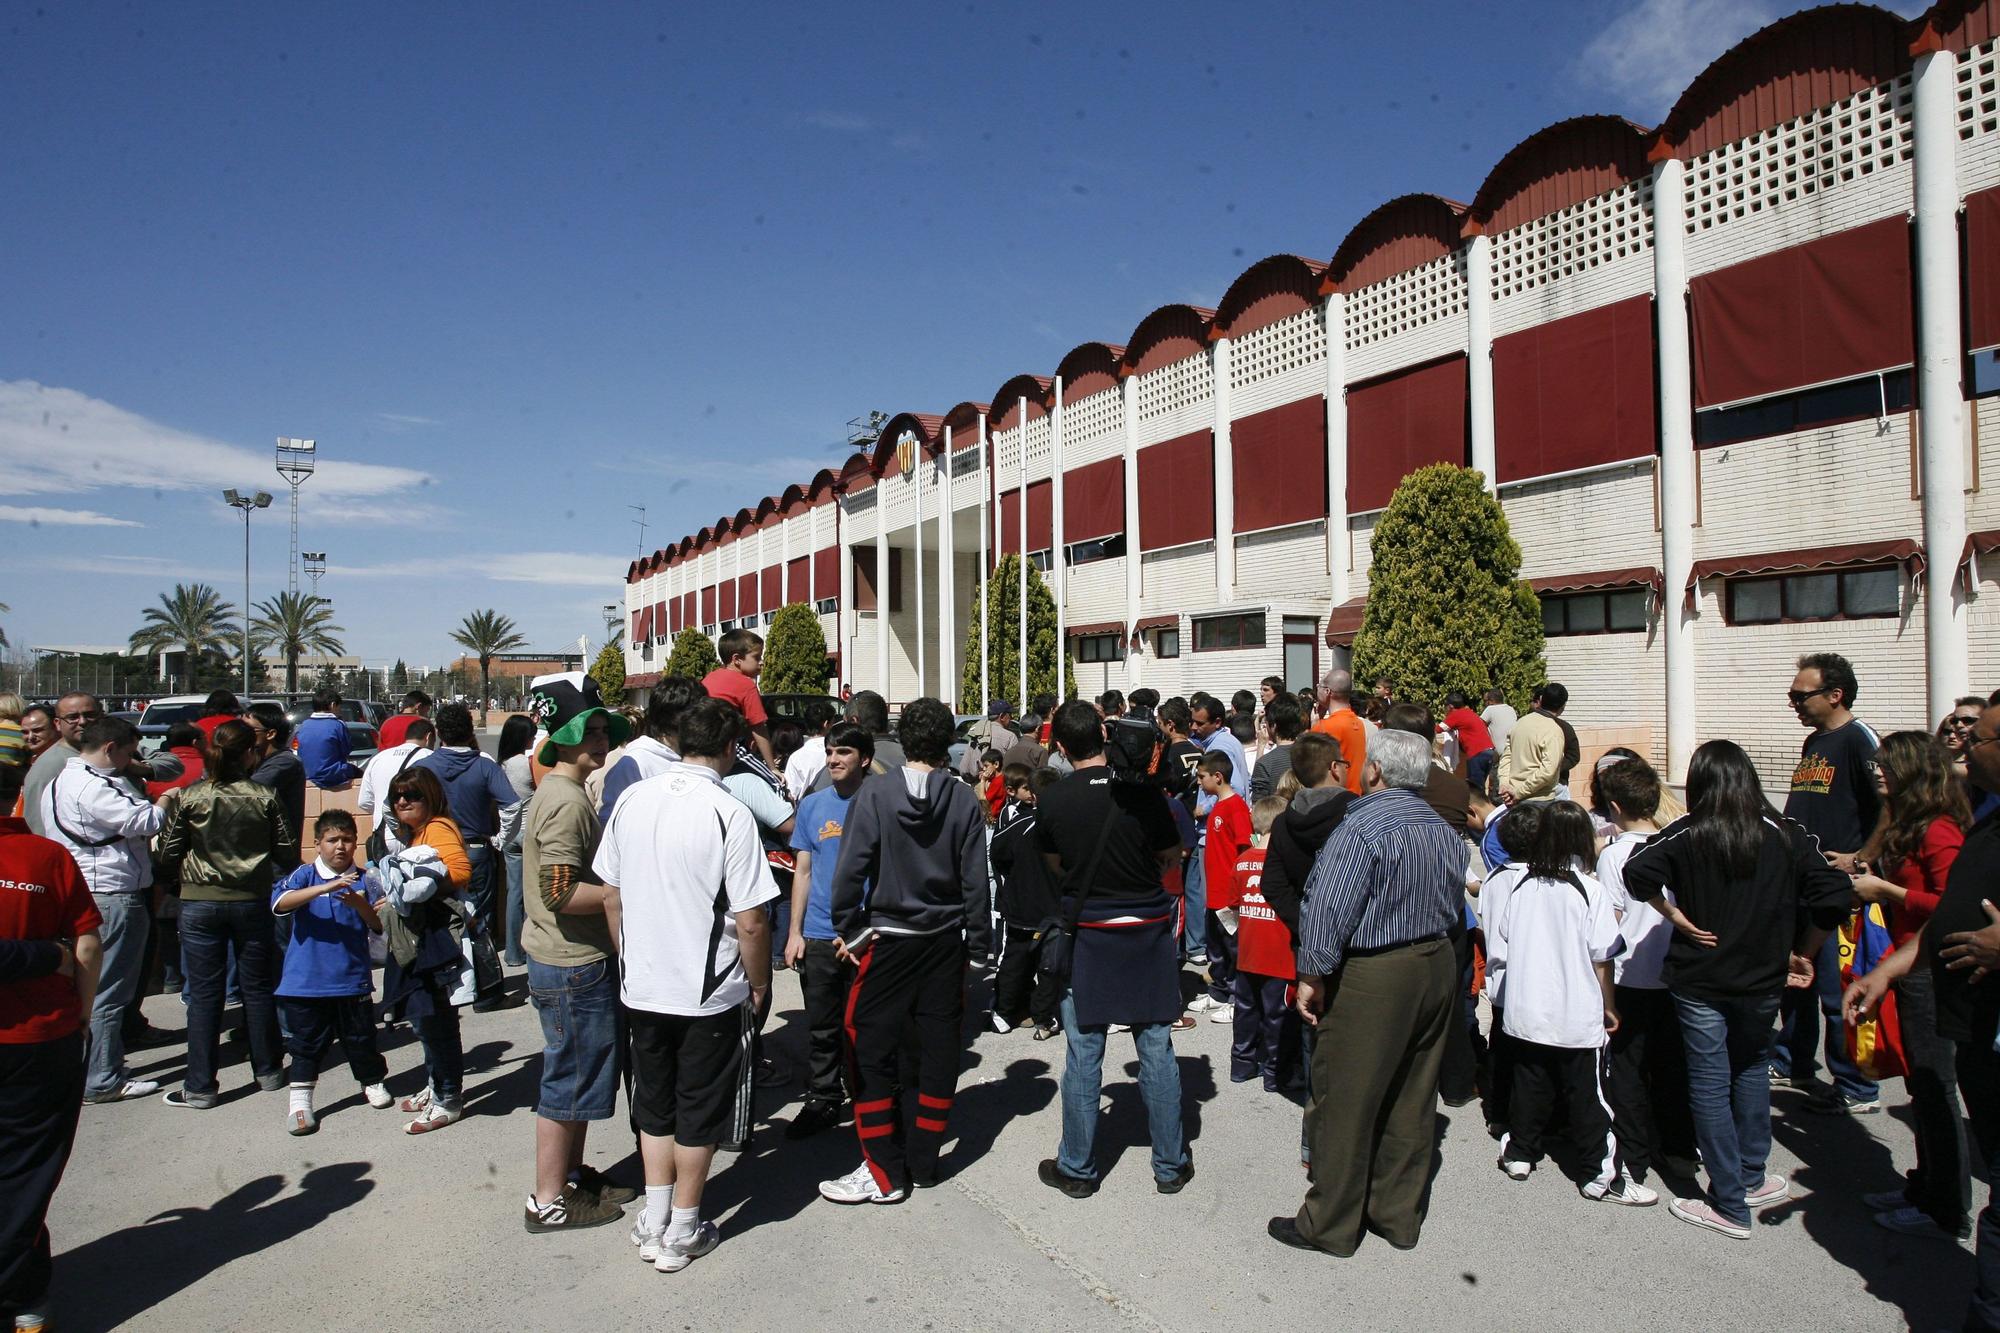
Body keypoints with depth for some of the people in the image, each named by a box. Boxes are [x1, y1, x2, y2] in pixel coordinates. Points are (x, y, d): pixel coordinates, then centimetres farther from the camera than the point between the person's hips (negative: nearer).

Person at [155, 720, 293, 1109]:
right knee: (258, 988, 13)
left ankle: (199, 1087, 11)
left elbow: (168, 854, -2)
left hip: (199, 903, 0)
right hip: (253, 902, 0)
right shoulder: (265, 798, -7)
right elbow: (287, 851, -3)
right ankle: (268, 1071, 25)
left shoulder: (187, 798, -6)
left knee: (204, 993, 6)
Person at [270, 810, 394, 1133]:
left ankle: (373, 1083, 35)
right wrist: (326, 887, -34)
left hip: (353, 980, 2)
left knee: (360, 1038, 14)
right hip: (306, 982, -1)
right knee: (306, 1043, 6)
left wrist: (360, 905, -22)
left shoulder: (364, 880, 1)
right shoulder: (305, 875, -4)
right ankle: (299, 1102, 19)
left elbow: (379, 926, -2)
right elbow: (279, 902, -23)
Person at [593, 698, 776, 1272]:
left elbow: (610, 895, 6)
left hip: (642, 987, 5)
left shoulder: (632, 800, -3)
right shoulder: (728, 813, -19)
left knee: (655, 1105, 21)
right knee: (700, 1113, 13)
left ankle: (654, 1222, 32)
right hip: (710, 993, -5)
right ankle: (682, 1233, 26)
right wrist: (759, 982, -2)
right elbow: (750, 921, -18)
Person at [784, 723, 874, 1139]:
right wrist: (795, 931, 6)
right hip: (819, 934, 3)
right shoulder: (812, 805, 6)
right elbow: (803, 871, 10)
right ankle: (823, 1101, 26)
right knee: (821, 1027, 11)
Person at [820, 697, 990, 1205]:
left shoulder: (874, 794, -10)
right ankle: (923, 1164, 22)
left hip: (888, 939, -2)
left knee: (873, 1053, 7)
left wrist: (848, 929, 0)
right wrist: (978, 942, 8)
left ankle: (885, 1172, 10)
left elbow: (851, 869, -12)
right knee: (939, 1050, 12)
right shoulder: (964, 800, -5)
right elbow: (975, 879, -2)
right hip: (946, 941, 3)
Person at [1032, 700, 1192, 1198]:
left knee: (1083, 1055, 8)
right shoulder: (1141, 792, -11)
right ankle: (1171, 1165, 23)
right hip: (1148, 931, 1)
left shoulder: (1051, 801, -9)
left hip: (1087, 934, 0)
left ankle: (1077, 1169, 21)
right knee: (1156, 1051, 10)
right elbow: (1172, 856, 3)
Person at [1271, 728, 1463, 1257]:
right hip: (1438, 967, 9)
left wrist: (1312, 976, -15)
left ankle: (1330, 1225, 14)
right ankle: (1400, 1214, 29)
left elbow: (1328, 909, -22)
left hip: (1374, 977, -8)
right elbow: (1455, 903, 17)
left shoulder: (1362, 829, -18)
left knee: (1345, 1103, 3)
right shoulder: (1443, 830, 8)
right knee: (1412, 1101, 17)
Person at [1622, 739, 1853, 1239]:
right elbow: (1834, 897, -9)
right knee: (1752, 1070, 24)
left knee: (1710, 1085, 5)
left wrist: (1675, 915, -10)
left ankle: (1730, 1206, 13)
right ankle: (1752, 1179, 32)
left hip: (1699, 981, -3)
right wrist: (1801, 954, 2)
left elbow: (1637, 872, -25)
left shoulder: (1687, 835, -11)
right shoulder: (1786, 834, -4)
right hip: (1762, 978, 3)